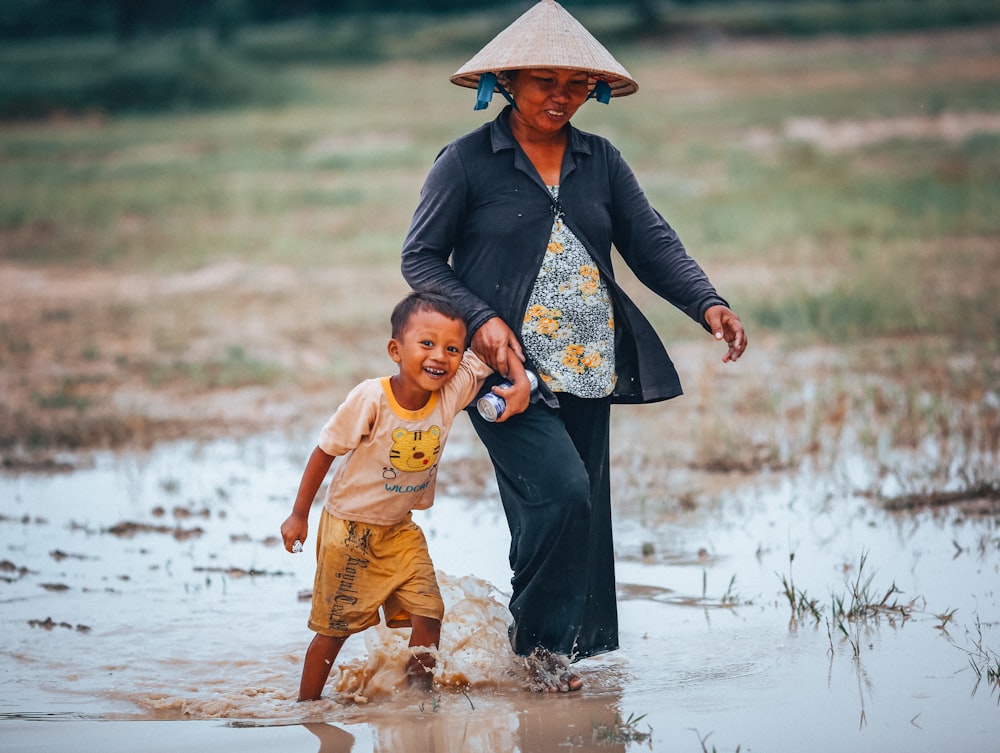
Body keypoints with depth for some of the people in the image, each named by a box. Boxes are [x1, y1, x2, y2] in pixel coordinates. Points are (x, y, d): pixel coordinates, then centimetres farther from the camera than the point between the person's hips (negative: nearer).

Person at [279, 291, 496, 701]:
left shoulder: (452, 391, -15)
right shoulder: (371, 398, -26)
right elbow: (324, 452, -14)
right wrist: (298, 516, -8)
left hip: (401, 531, 4)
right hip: (349, 529, -4)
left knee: (427, 613, -7)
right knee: (334, 627, 5)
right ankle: (306, 706, 21)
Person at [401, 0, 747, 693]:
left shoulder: (602, 162, 11)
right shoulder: (467, 161, -2)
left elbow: (651, 243, 6)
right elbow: (421, 257, 1)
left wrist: (707, 303, -12)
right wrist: (481, 318, -14)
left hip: (587, 370, 5)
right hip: (509, 367, -5)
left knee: (582, 510, 7)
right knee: (559, 489, -19)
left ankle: (560, 645, 20)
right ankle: (536, 635, 0)